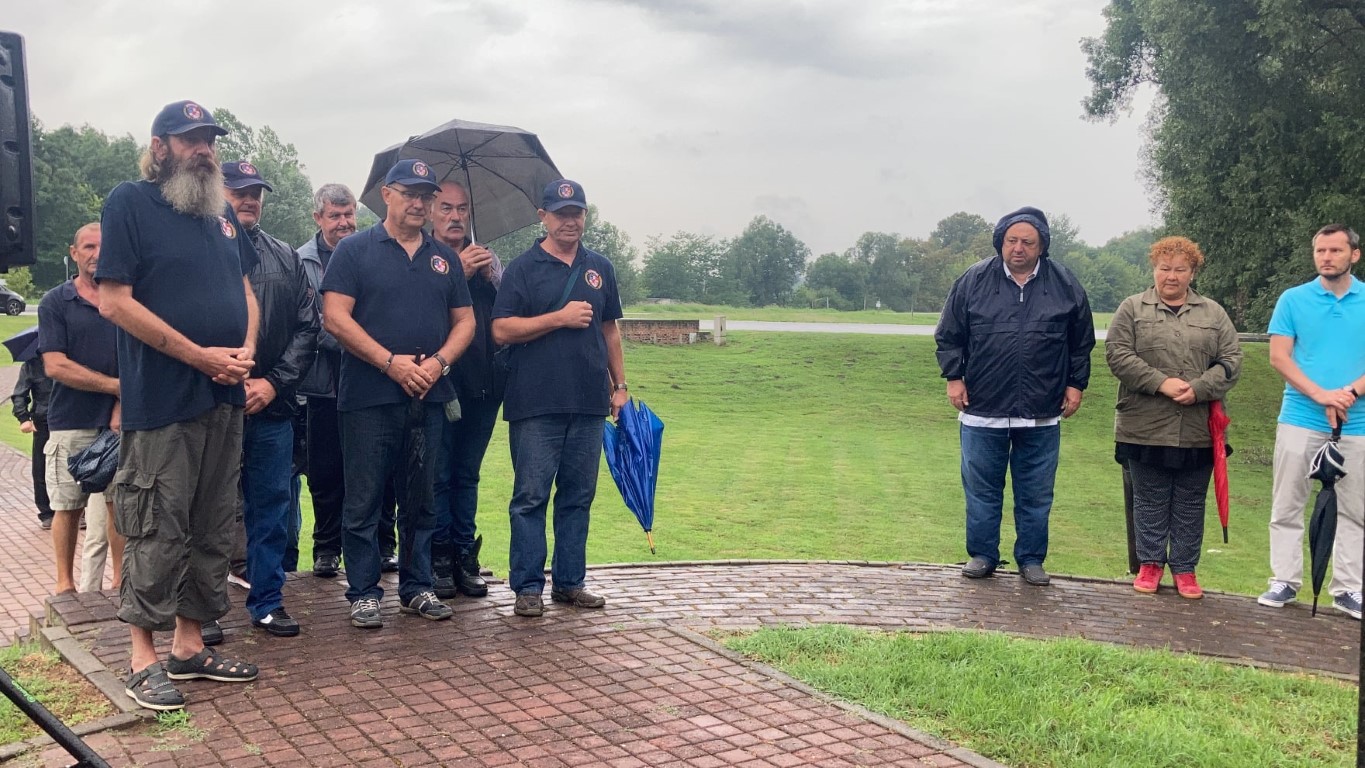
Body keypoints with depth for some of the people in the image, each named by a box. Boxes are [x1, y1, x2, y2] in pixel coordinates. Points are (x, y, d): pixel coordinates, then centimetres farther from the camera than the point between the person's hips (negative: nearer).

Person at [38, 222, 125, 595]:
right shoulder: (55, 302, 2)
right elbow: (55, 366, -7)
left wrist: (123, 407, -11)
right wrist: (116, 385, -10)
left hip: (120, 421, 2)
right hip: (72, 423, -1)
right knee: (69, 506, 5)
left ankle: (121, 579, 12)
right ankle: (65, 582, 16)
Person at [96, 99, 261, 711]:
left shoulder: (222, 211, 15)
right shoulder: (130, 203, -6)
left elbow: (245, 289, 19)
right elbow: (114, 300, -13)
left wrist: (247, 349, -2)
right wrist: (201, 355, -16)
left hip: (225, 397, 7)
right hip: (161, 401, -7)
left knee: (212, 529, 10)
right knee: (158, 532, -3)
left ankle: (190, 647, 21)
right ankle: (144, 661, 8)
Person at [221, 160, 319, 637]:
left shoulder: (285, 259, 13)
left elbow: (306, 328, 9)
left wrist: (274, 382, -3)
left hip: (272, 407, 4)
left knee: (273, 506, 8)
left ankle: (267, 601, 20)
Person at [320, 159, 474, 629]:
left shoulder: (444, 258, 14)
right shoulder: (355, 251, 0)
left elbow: (464, 321, 13)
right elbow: (336, 318, -9)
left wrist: (439, 361, -7)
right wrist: (391, 362, -15)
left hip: (428, 397, 4)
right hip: (369, 397, -4)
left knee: (420, 501, 11)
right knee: (363, 501, 1)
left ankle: (417, 587, 21)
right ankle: (363, 593, 11)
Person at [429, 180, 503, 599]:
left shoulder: (488, 261, 15)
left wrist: (494, 279, -9)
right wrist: (459, 271, -19)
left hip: (483, 383, 5)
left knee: (467, 474, 11)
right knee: (438, 475, -1)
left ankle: (465, 557, 16)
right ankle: (440, 558, 7)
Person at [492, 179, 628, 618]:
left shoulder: (599, 268, 15)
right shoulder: (523, 268, 1)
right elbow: (501, 330, -8)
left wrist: (620, 385, 15)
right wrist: (561, 318, -13)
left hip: (589, 401, 4)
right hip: (535, 403, -4)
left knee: (578, 496, 9)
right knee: (531, 496, -2)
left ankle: (569, 582, 17)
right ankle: (527, 586, 5)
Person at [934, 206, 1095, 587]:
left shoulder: (1065, 285, 3)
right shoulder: (974, 280, 0)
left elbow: (1082, 342, 12)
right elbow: (948, 335, 6)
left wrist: (1076, 384, 7)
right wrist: (953, 376, -1)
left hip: (1042, 415, 1)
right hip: (982, 410, 0)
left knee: (1036, 495, 9)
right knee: (981, 490, 8)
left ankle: (1031, 559, 21)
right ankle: (981, 555, 21)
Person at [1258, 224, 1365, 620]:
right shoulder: (1293, 300, 3)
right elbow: (1278, 356, -3)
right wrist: (1320, 395, -14)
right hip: (1300, 419, 0)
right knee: (1286, 506, 2)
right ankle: (1284, 580, 11)